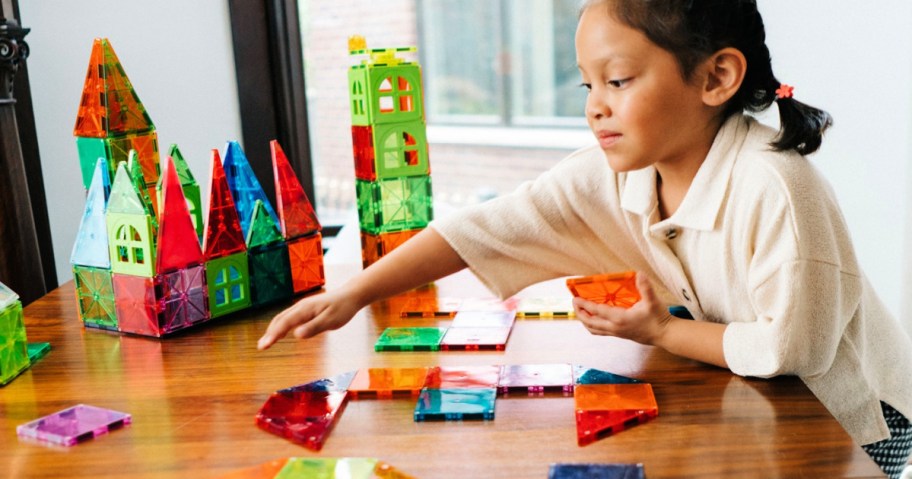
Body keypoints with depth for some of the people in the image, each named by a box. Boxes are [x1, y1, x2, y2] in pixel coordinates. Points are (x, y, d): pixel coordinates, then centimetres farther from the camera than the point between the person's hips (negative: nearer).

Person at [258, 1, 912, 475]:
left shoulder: (772, 189, -34)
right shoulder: (607, 177, -16)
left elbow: (792, 347, -27)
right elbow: (490, 228, -21)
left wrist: (662, 332, -17)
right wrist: (352, 295, -27)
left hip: (847, 413, -5)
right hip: (736, 394, 5)